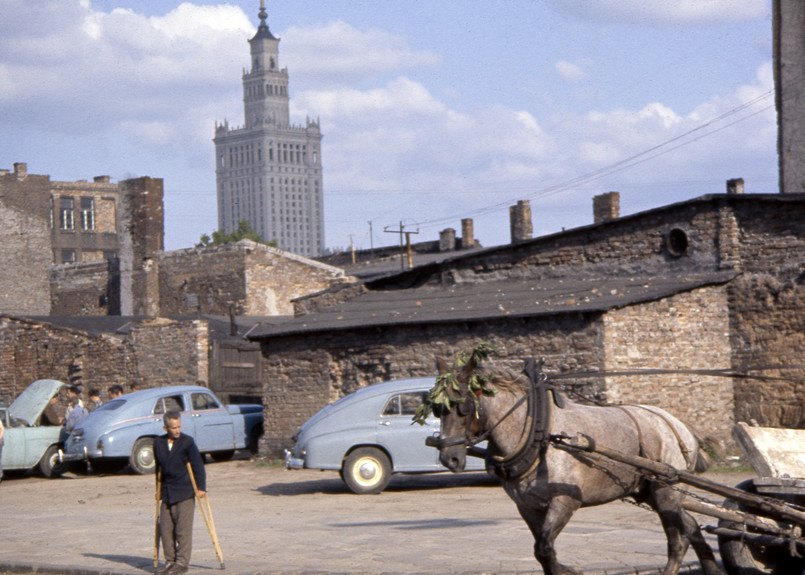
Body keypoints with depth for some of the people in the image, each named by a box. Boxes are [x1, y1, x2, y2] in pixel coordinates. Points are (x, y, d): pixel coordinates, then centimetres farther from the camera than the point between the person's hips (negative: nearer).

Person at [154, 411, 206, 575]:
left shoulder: (187, 442, -6)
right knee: (165, 529, 4)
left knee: (183, 529, -5)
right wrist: (159, 488, 21)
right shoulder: (158, 443, 6)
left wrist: (201, 487, -10)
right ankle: (170, 561, 13)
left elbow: (198, 465, -6)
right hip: (167, 493, 5)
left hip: (185, 493, -5)